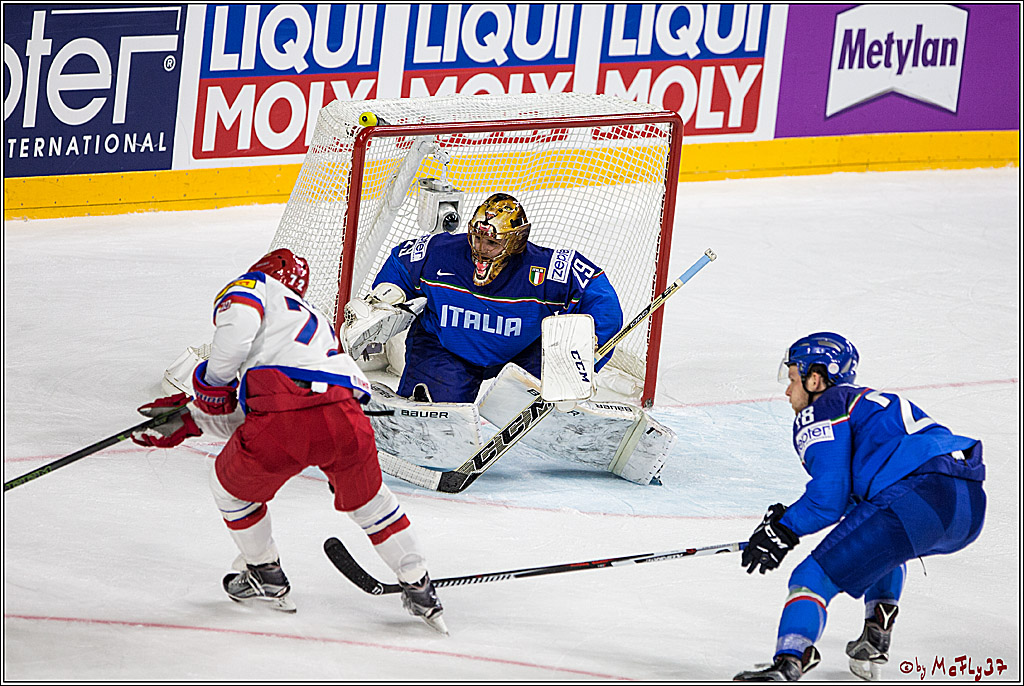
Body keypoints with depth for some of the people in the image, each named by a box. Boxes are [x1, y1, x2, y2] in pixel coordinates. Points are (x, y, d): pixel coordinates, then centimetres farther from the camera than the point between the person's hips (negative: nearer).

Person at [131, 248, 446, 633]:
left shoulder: (255, 286, 23)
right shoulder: (316, 320, 41)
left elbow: (239, 319, -5)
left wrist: (212, 384, 9)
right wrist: (189, 420, 44)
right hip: (344, 418, 5)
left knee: (230, 484, 27)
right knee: (367, 500, 33)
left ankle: (266, 578, 40)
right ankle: (419, 590, 37)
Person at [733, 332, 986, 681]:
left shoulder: (817, 414, 8)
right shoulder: (872, 401, 36)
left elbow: (828, 497, -3)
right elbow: (854, 493, 36)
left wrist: (784, 530, 11)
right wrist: (790, 517, 32)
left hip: (916, 501, -9)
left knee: (814, 576, -4)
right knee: (880, 543, 39)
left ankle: (788, 663, -24)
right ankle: (874, 641, 27)